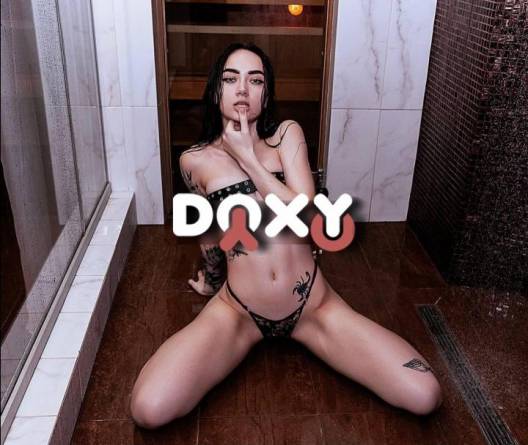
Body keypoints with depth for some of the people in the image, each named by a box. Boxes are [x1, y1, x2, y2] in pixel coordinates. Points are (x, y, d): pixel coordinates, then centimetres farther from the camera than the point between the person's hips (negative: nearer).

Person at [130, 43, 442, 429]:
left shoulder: (288, 134, 0)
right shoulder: (195, 161, 1)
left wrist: (247, 156, -13)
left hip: (312, 304, 1)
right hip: (238, 310, 0)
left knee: (424, 397, -11)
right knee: (149, 410, -24)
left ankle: (305, 338, 12)